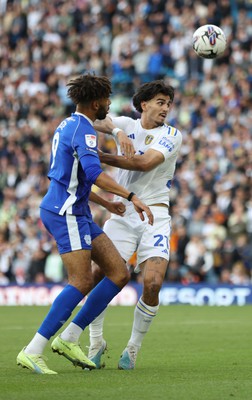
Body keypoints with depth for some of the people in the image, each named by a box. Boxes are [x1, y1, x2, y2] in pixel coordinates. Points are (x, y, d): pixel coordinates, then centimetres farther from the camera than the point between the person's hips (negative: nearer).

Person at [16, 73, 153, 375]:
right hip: (66, 213, -10)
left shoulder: (66, 126, 19)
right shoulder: (82, 129, -13)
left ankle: (69, 339, 5)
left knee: (119, 273, 4)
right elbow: (94, 173, -30)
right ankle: (32, 352, -15)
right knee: (82, 282, -15)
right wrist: (131, 197, -33)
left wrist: (106, 202, 31)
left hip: (76, 213, 10)